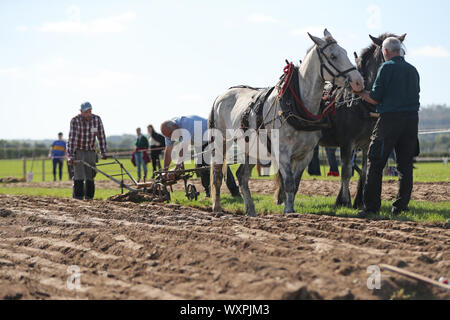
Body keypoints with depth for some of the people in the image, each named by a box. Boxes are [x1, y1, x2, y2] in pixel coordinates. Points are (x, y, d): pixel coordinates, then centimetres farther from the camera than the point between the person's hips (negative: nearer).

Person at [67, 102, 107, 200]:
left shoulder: (97, 119, -6)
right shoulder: (75, 120, -16)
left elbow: (101, 136, 2)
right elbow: (72, 139, -21)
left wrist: (103, 153, 3)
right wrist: (71, 156, -26)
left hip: (91, 152, 3)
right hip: (78, 151, -3)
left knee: (90, 177, 1)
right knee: (79, 177, -8)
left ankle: (89, 197, 7)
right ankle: (78, 198, -4)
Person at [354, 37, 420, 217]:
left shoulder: (387, 68, -6)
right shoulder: (413, 70, 13)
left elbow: (375, 99, -7)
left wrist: (360, 92, 10)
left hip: (390, 119, -5)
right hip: (412, 120, 6)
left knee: (375, 163, 0)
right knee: (405, 165, 9)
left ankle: (371, 206, -3)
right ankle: (401, 205, 7)